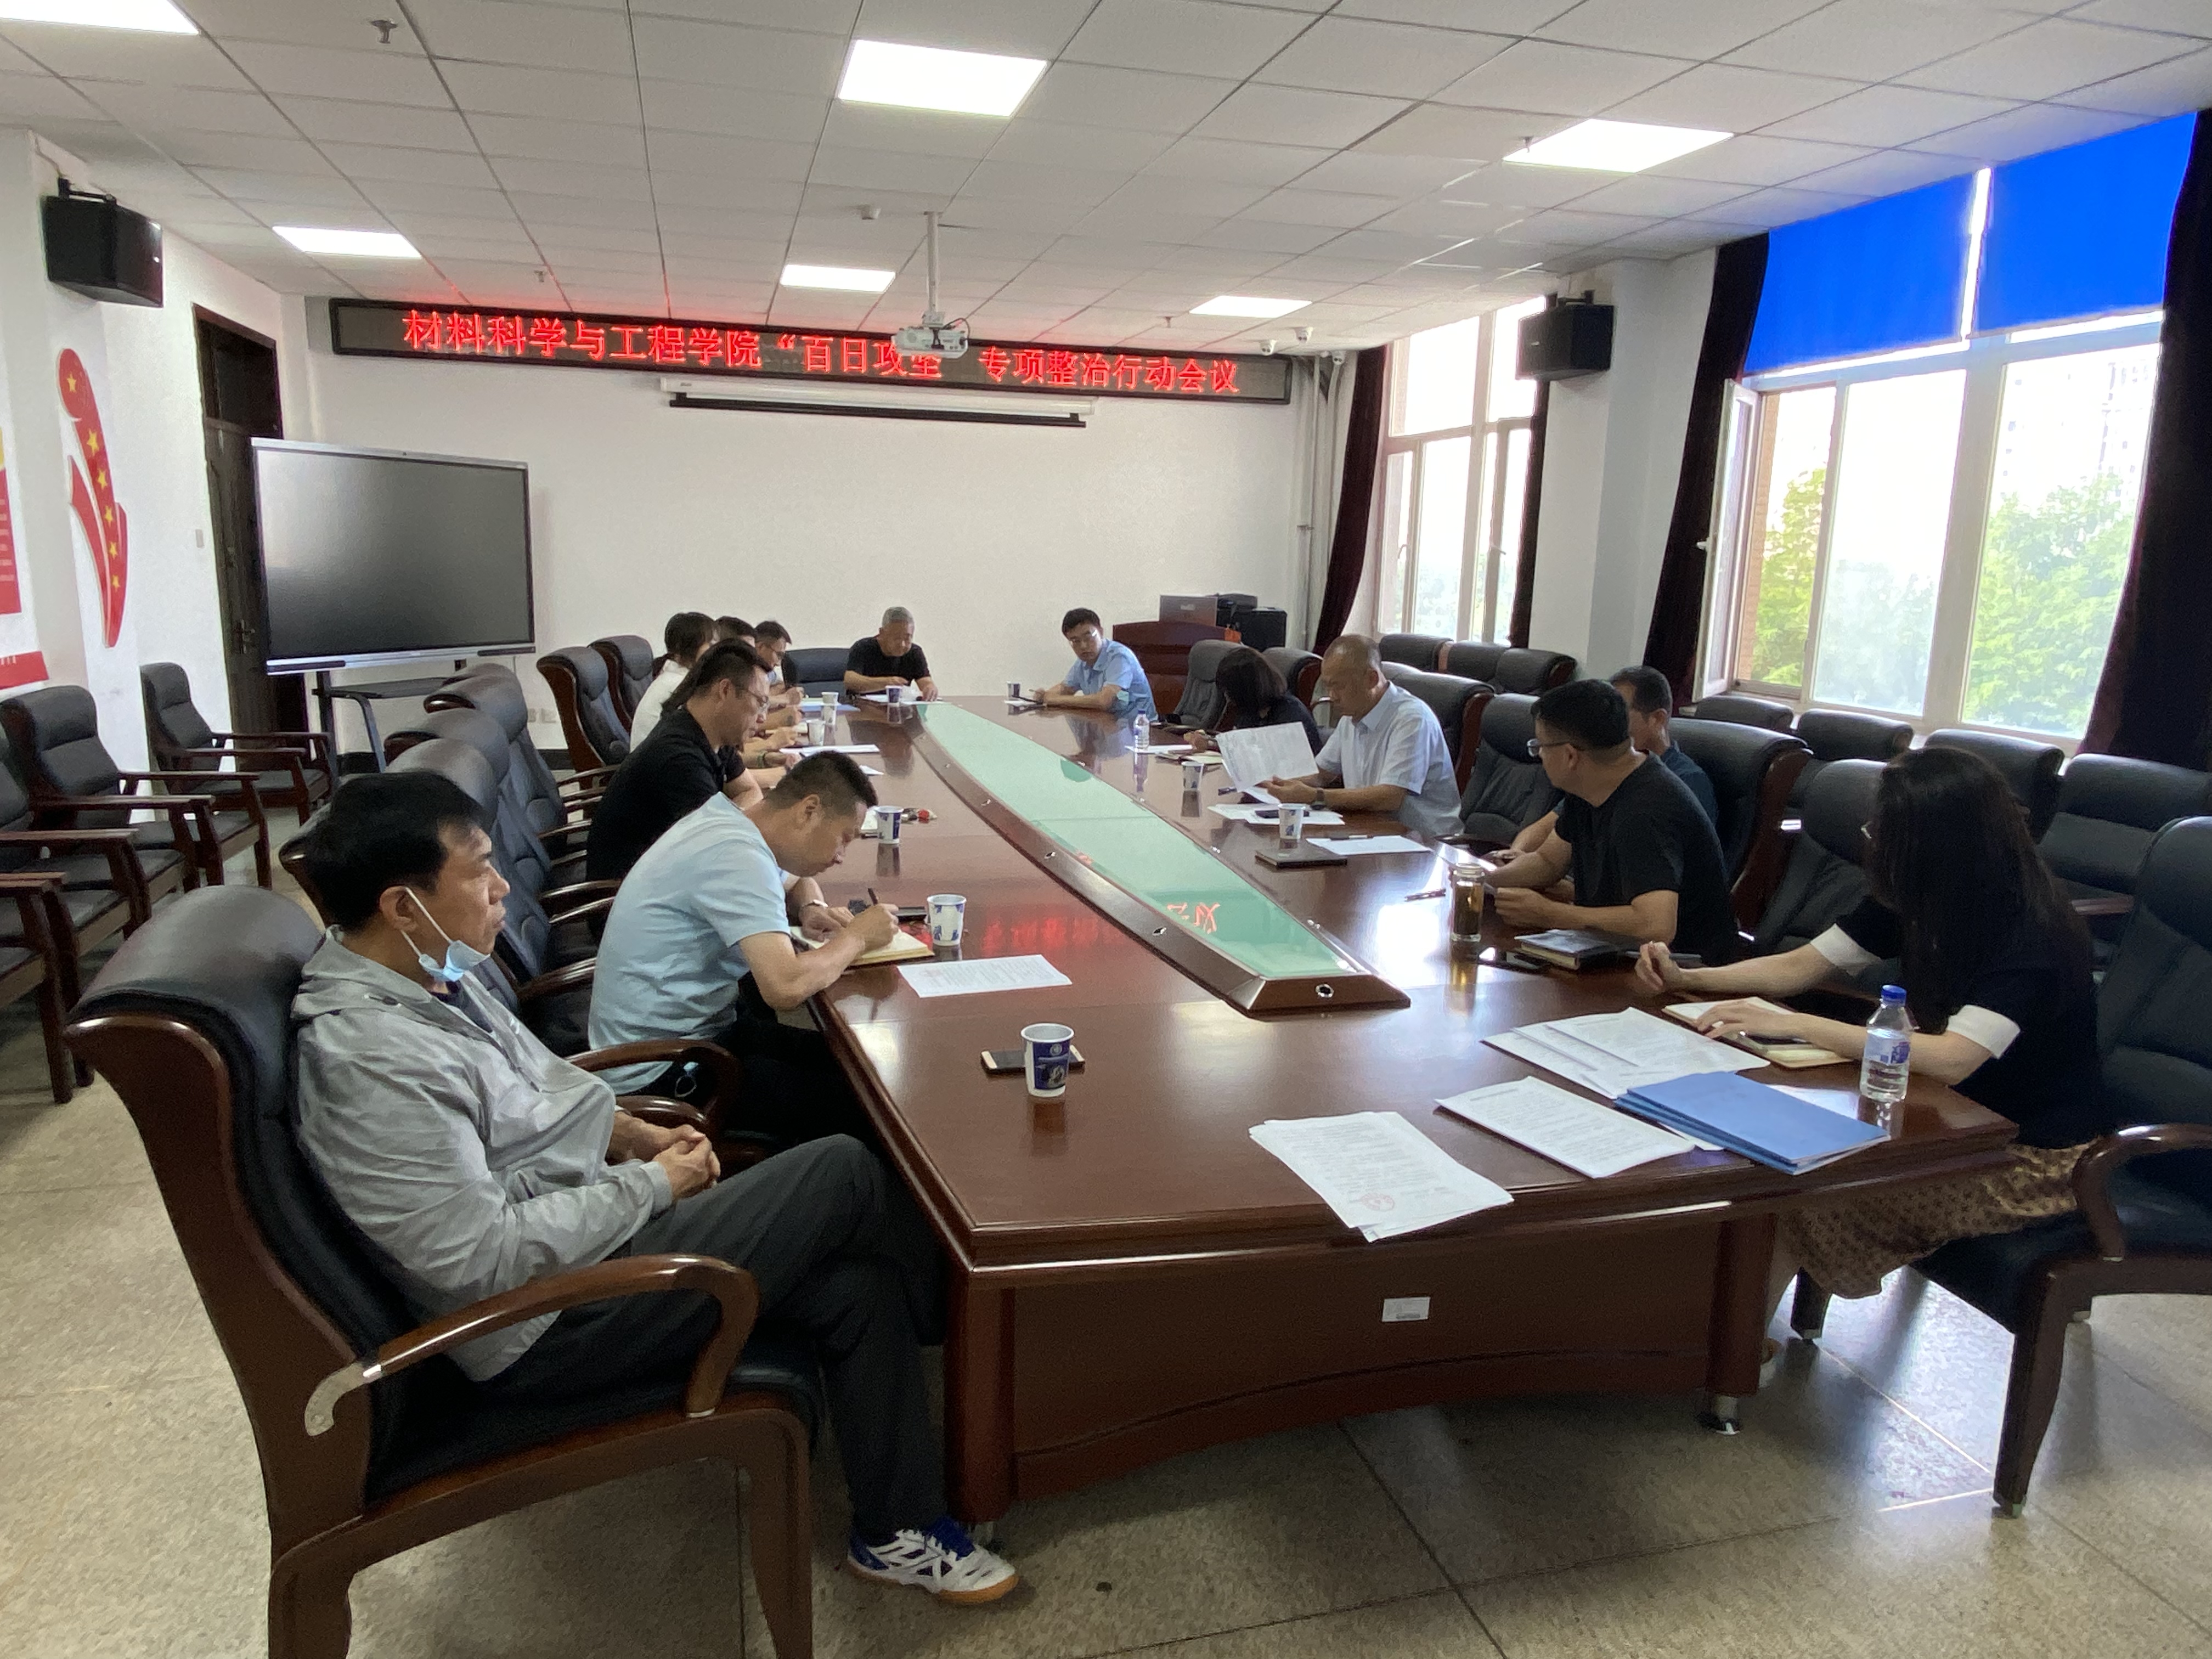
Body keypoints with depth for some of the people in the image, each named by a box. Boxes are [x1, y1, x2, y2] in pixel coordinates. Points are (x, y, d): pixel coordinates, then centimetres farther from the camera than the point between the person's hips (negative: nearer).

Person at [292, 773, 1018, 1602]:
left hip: (589, 1220, 9)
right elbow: (481, 1259, -27)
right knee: (844, 1174, -13)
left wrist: (641, 1135, 4)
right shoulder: (370, 1063, -27)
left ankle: (897, 1532, 17)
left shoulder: (425, 970, 3)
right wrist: (653, 1184, -17)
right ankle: (954, 1313, 16)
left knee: (856, 1286, -2)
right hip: (544, 1328, -9)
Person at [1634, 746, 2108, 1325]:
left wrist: (1791, 1024, -38)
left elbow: (1952, 1058, -37)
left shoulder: (2031, 931, -25)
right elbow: (1800, 966, 5)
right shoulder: (1914, 904, -2)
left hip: (2038, 1157, -7)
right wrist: (1687, 979, -8)